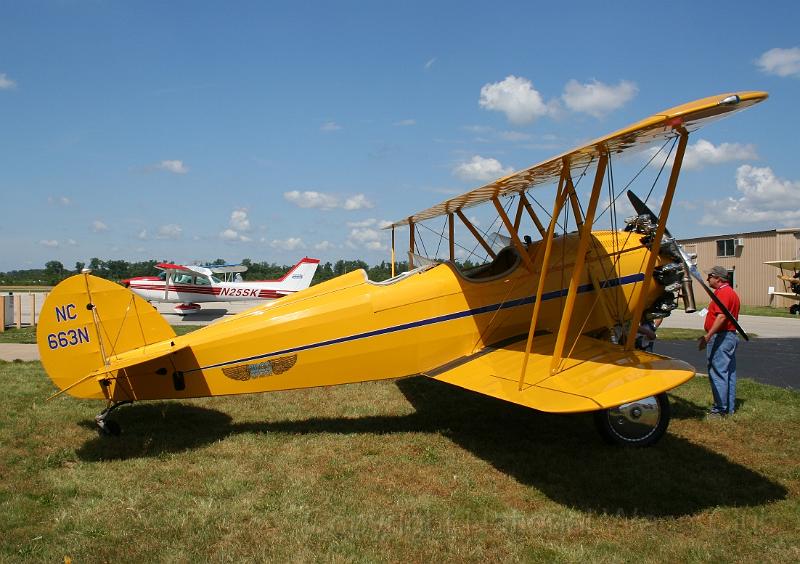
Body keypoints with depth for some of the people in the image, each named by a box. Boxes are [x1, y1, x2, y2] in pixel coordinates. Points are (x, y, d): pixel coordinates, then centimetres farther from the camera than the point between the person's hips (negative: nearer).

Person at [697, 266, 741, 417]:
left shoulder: (722, 292, -14)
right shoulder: (731, 292, 19)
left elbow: (721, 317, -26)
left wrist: (708, 336, -27)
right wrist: (708, 335, 24)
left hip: (721, 337, -11)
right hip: (730, 335, 11)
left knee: (718, 373, -7)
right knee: (729, 373, 13)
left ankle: (720, 409, -4)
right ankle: (730, 407, 20)